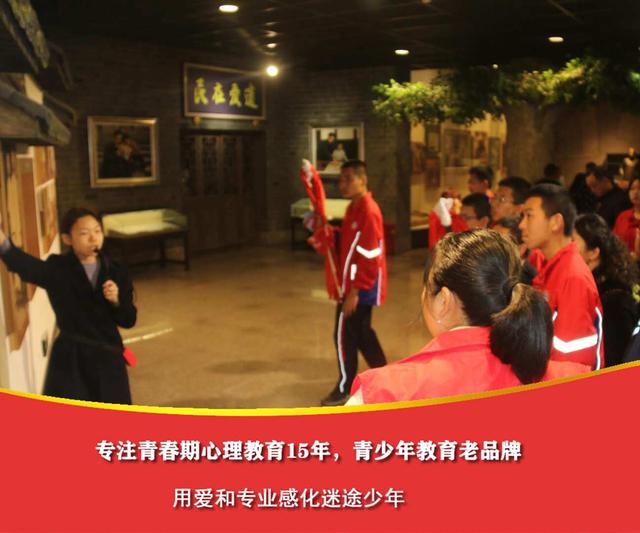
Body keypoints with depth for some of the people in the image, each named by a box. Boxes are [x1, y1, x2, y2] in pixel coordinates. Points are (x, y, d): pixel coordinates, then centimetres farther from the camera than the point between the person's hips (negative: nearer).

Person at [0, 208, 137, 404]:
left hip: (107, 357, 2)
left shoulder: (115, 272, -1)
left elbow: (128, 320, 1)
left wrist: (116, 300, -20)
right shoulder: (58, 268, -6)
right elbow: (27, 266, -29)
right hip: (69, 358, -2)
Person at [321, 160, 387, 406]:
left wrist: (354, 291, -23)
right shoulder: (354, 208, 11)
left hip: (361, 287, -10)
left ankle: (345, 388, 11)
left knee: (345, 333, -2)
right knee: (361, 332, 18)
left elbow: (370, 256, -23)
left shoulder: (368, 211, -19)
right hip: (354, 283, 10)